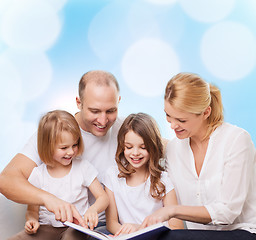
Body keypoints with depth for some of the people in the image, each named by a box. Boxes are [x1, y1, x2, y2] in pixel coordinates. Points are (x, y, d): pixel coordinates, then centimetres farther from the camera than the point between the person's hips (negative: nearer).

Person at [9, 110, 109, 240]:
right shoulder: (37, 174, 0)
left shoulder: (83, 167, 0)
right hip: (46, 228, 3)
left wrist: (93, 209, -23)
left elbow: (103, 198, 0)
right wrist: (32, 220, -15)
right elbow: (32, 210, 9)